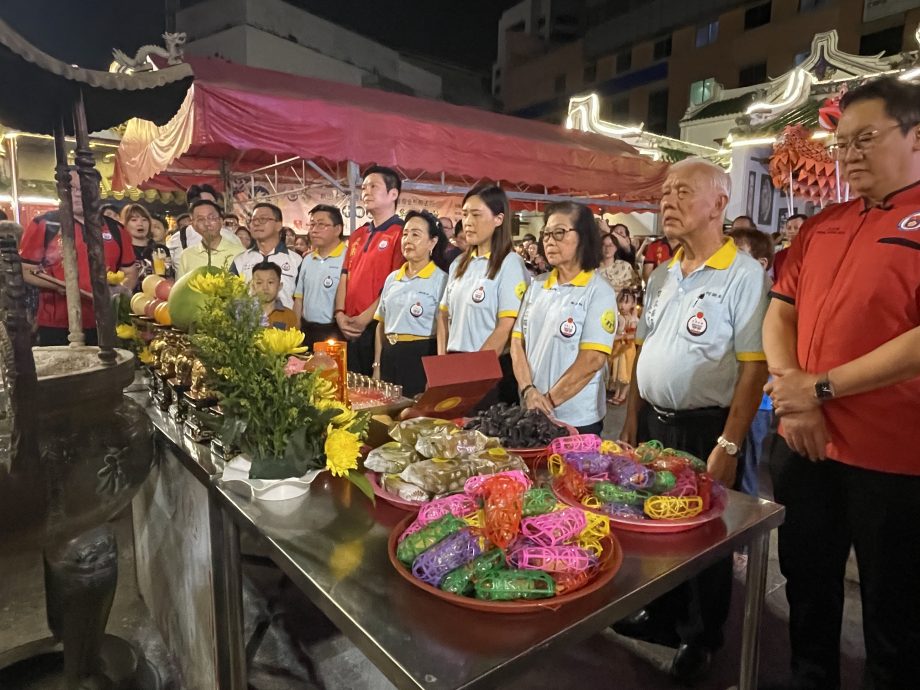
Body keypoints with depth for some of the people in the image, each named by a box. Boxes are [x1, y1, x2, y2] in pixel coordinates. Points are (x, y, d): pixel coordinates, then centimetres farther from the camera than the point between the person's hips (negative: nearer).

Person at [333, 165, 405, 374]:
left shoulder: (401, 233, -8)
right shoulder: (357, 235, 17)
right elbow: (345, 278, 15)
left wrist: (365, 318, -14)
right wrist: (340, 314, 0)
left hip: (380, 328, -7)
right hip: (351, 331, 7)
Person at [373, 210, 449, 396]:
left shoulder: (441, 280, -6)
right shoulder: (392, 278, 12)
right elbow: (381, 325, 16)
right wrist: (377, 365, 13)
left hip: (422, 357, -5)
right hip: (389, 356, 6)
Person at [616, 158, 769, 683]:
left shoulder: (744, 275, -13)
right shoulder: (662, 275, 8)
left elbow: (754, 368, -16)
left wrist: (728, 445, -19)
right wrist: (632, 420, 10)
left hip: (704, 430, -6)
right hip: (653, 423, 6)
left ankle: (701, 640, 33)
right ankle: (663, 616, 41)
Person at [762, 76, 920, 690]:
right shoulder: (821, 226, 10)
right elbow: (780, 313, 8)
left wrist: (821, 387, -17)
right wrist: (791, 393, -7)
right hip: (805, 445, 6)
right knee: (808, 590, 21)